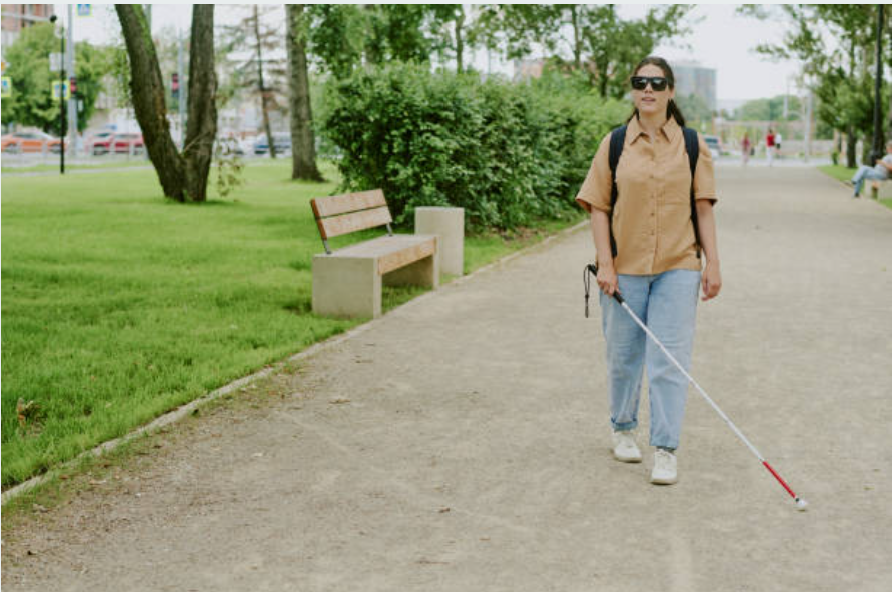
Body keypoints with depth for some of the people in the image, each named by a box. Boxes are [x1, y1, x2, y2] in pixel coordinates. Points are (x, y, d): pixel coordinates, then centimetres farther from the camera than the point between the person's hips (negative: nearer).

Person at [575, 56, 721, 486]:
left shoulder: (692, 144, 3)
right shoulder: (614, 144, 1)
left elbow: (704, 207, 4)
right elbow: (598, 207, 1)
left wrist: (712, 264, 0)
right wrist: (605, 264, -6)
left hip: (678, 267, 0)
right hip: (625, 268, 1)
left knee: (670, 358, -4)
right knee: (623, 355, 11)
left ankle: (666, 450, 1)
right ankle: (623, 428, 33)